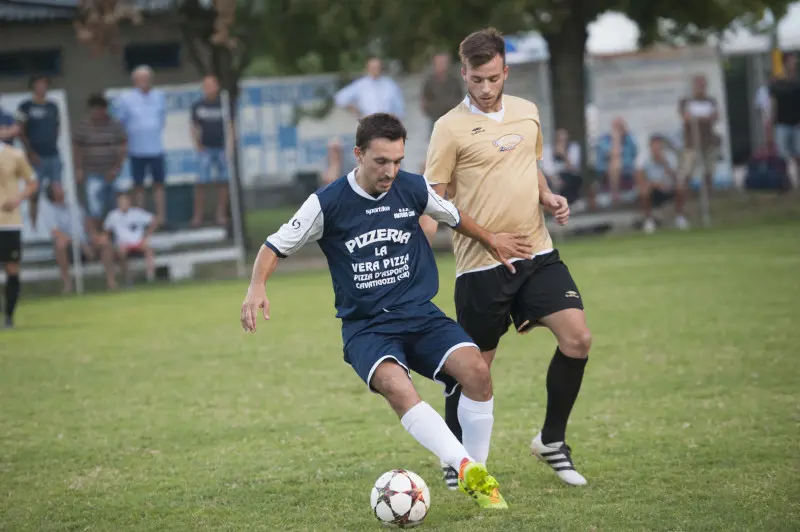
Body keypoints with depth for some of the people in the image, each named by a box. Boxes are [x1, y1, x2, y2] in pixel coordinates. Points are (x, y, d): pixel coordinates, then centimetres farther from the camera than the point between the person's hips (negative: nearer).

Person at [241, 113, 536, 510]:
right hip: (365, 327, -3)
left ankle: (479, 481, -7)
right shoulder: (328, 203, -8)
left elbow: (453, 217, 22)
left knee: (476, 370, -24)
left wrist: (491, 241, 36)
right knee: (396, 387, -35)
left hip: (420, 314, 3)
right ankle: (467, 468, -43)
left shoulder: (414, 189, 1)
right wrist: (257, 286, -17)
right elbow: (276, 246, 1)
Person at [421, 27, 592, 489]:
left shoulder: (527, 113, 10)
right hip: (481, 264, -5)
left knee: (578, 338, -9)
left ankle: (552, 441, 9)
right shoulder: (451, 128, -7)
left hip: (537, 252, 5)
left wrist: (549, 197, 6)